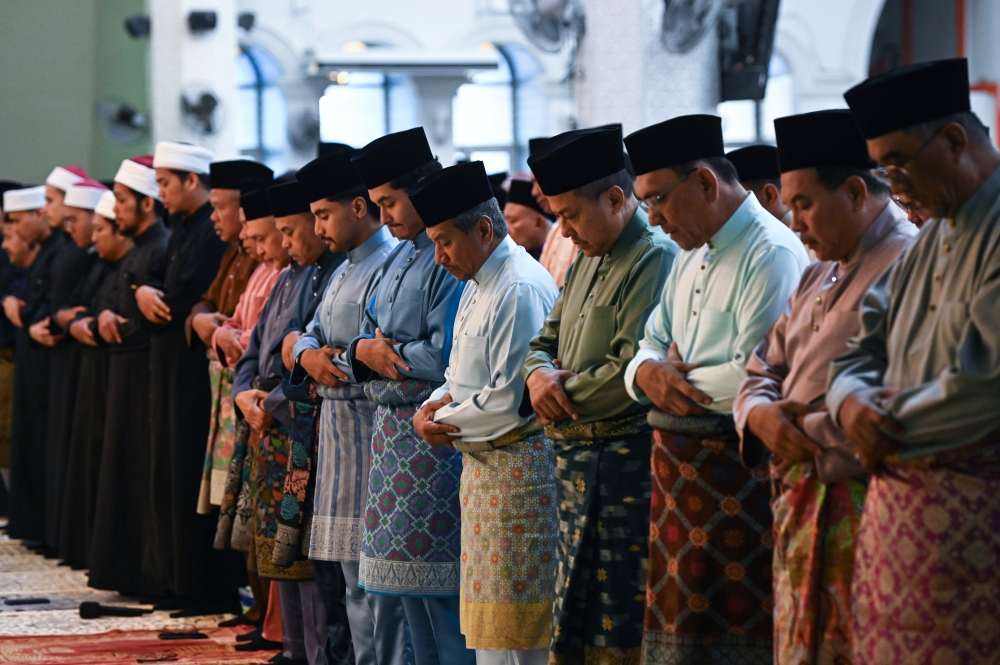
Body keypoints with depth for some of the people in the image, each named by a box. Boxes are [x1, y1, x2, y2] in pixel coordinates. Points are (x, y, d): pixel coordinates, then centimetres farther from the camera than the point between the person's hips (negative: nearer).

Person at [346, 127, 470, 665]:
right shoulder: (401, 256, 15)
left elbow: (447, 356, -22)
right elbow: (369, 334, 17)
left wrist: (387, 352, -7)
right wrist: (363, 352, -5)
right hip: (394, 433, 10)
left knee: (441, 585, -7)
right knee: (408, 583, 13)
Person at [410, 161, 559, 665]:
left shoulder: (521, 290, -18)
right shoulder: (477, 288, 14)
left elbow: (511, 401, -22)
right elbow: (461, 374, 23)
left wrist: (447, 424, -8)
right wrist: (433, 407, 2)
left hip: (517, 467, -10)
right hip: (483, 466, 10)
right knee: (485, 624, 13)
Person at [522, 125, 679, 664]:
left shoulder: (654, 260, -14)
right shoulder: (587, 261, 17)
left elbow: (630, 372, -21)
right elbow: (546, 341, 22)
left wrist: (561, 401, -8)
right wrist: (539, 373, -2)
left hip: (622, 461, -10)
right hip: (575, 462, 10)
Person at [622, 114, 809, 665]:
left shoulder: (772, 255, -14)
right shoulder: (691, 257, 17)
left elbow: (755, 376, -23)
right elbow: (651, 346, 19)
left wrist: (680, 380, -8)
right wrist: (648, 372, -6)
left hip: (739, 473, -9)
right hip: (678, 471, 9)